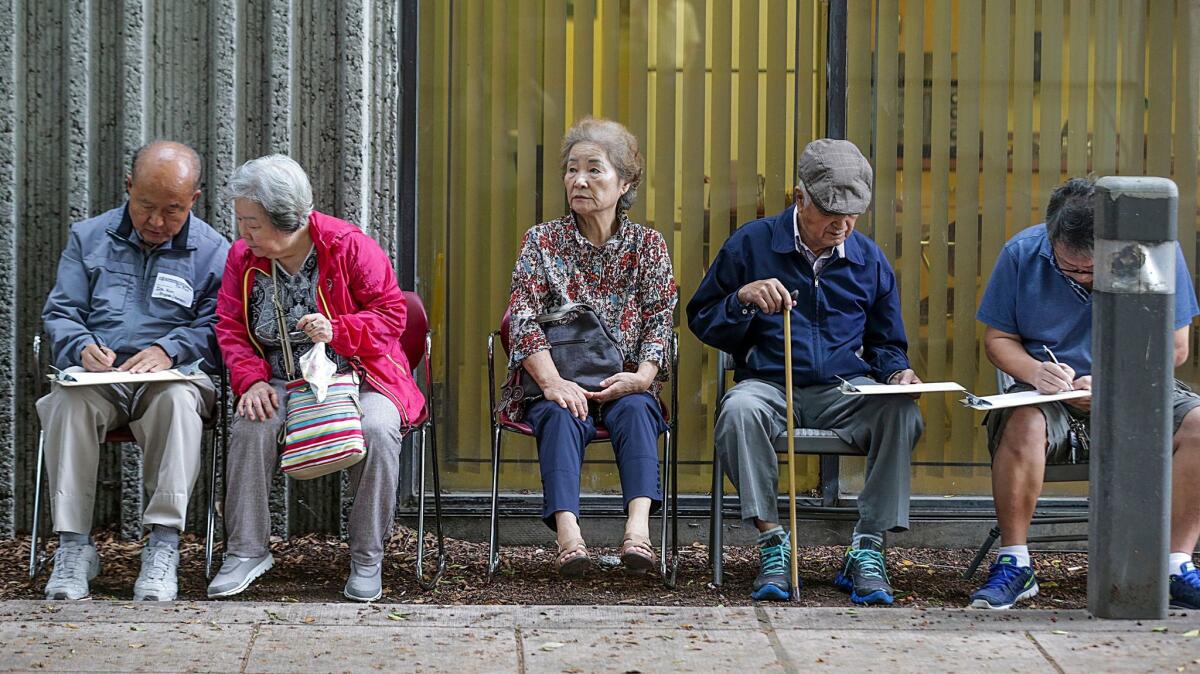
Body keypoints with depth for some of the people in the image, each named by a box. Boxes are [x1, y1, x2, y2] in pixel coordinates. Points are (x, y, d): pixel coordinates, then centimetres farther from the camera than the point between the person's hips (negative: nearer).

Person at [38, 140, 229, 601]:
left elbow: (216, 330, 2)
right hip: (98, 375, 2)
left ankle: (163, 545, -38)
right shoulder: (88, 238, 15)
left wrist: (168, 350, -18)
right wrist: (83, 347, -12)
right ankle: (73, 545, -32)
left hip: (170, 377, -1)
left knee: (178, 397, -39)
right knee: (69, 399, -35)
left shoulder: (213, 252, 9)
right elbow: (60, 313, 12)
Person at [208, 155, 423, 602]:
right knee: (250, 427, -29)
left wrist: (337, 331, -24)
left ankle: (367, 558, -18)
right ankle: (246, 552, -15)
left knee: (377, 430, -34)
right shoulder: (244, 256, 2)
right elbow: (230, 327, 5)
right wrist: (251, 380, -13)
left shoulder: (350, 247, -10)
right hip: (284, 385, 3)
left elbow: (391, 314, -8)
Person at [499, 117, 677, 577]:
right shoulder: (542, 241, 7)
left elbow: (660, 320, 2)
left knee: (635, 410, -32)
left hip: (623, 386, 1)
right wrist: (552, 381, -22)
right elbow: (523, 318, -5)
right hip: (556, 385, -1)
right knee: (562, 416, -33)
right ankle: (567, 533, -52)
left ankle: (638, 526, -51)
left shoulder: (648, 246, 10)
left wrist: (643, 375, -19)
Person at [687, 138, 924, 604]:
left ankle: (867, 550, -24)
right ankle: (772, 542, -28)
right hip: (769, 386, -2)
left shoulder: (869, 260, 12)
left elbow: (886, 343, 22)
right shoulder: (751, 243, 3)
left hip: (847, 390, 2)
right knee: (739, 410, -38)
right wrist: (744, 299, -12)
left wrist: (899, 371, -1)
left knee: (902, 414, -31)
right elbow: (701, 321, 8)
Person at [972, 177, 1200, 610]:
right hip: (1051, 397, -1)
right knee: (1022, 424, -35)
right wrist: (1035, 371, -18)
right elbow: (997, 339, 4)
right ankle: (1013, 564, -21)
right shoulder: (1022, 254, -5)